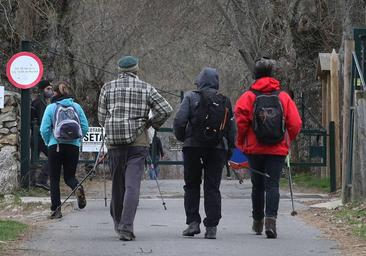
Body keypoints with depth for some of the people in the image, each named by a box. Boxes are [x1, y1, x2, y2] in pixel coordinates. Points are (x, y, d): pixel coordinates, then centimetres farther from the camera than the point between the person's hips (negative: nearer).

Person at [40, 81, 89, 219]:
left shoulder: (51, 107, -4)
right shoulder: (76, 106, 3)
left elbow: (44, 129, -6)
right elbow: (85, 127, 1)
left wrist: (48, 142, 11)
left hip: (55, 146, -2)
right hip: (73, 146, 2)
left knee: (54, 178, 7)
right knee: (69, 176, 12)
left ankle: (56, 209, 1)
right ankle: (77, 187, -22)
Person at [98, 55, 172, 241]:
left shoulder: (108, 88, 6)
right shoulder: (146, 89, 2)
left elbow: (101, 117, 7)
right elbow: (166, 110, -4)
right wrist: (152, 123, 12)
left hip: (114, 142, 2)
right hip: (138, 141, -2)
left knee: (117, 184, 15)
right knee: (132, 185, -7)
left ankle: (118, 224, 28)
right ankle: (126, 228, -18)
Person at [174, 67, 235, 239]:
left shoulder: (191, 98, -3)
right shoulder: (224, 101, 6)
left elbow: (179, 121, -11)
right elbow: (231, 128, 7)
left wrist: (181, 138, 6)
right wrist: (230, 149, 14)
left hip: (193, 147, -2)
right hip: (217, 148, 2)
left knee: (192, 186, 11)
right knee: (212, 188, 4)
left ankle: (193, 222, 3)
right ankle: (211, 227, -1)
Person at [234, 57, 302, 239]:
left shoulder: (248, 97, -2)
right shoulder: (284, 97, 3)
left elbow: (240, 120, -12)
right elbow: (295, 123, 0)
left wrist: (240, 142, 2)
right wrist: (287, 141, 16)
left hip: (255, 149, 0)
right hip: (278, 149, 0)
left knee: (257, 185, 14)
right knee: (272, 185, -3)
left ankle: (257, 221, 24)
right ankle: (271, 218, -23)